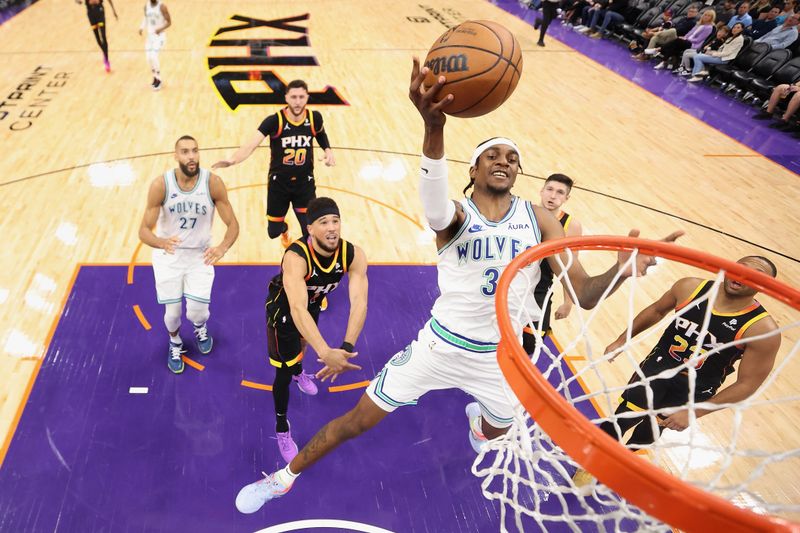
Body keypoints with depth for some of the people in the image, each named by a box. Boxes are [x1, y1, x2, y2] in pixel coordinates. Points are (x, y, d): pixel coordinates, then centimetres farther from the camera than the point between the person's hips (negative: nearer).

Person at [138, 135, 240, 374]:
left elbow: (233, 224, -15)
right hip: (168, 254, 0)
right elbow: (144, 230, -18)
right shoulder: (160, 185, -20)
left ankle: (200, 329, 33)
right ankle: (175, 343, 39)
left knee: (197, 312, -7)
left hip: (200, 255, 0)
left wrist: (223, 247, -37)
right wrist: (161, 242, -42)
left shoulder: (213, 183, -19)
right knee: (172, 313, 2)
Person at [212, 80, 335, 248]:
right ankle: (284, 229, 55)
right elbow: (250, 145, -30)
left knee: (310, 232, -9)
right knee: (273, 232, 14)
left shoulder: (314, 118, -11)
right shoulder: (274, 121, -20)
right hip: (278, 183, 0)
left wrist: (328, 150, -5)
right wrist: (232, 160, -49)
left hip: (305, 183, 1)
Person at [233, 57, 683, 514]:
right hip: (443, 343, -3)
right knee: (358, 420, 2)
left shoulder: (539, 219, -9)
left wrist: (621, 271, -39)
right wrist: (434, 128, -65)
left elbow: (583, 295, -15)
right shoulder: (455, 216, -17)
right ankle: (284, 477, 29)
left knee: (497, 431, 30)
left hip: (502, 354, 3)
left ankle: (476, 418, 71)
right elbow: (435, 206, -45)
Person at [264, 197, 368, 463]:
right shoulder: (296, 257, -44)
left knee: (303, 340, 33)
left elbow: (359, 302, -42)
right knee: (284, 372, -1)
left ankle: (298, 371, 70)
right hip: (283, 308, -5)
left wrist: (347, 347, -56)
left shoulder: (354, 255, -32)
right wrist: (325, 353, -66)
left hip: (313, 302, 5)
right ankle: (282, 428, 26)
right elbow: (297, 309, -54)